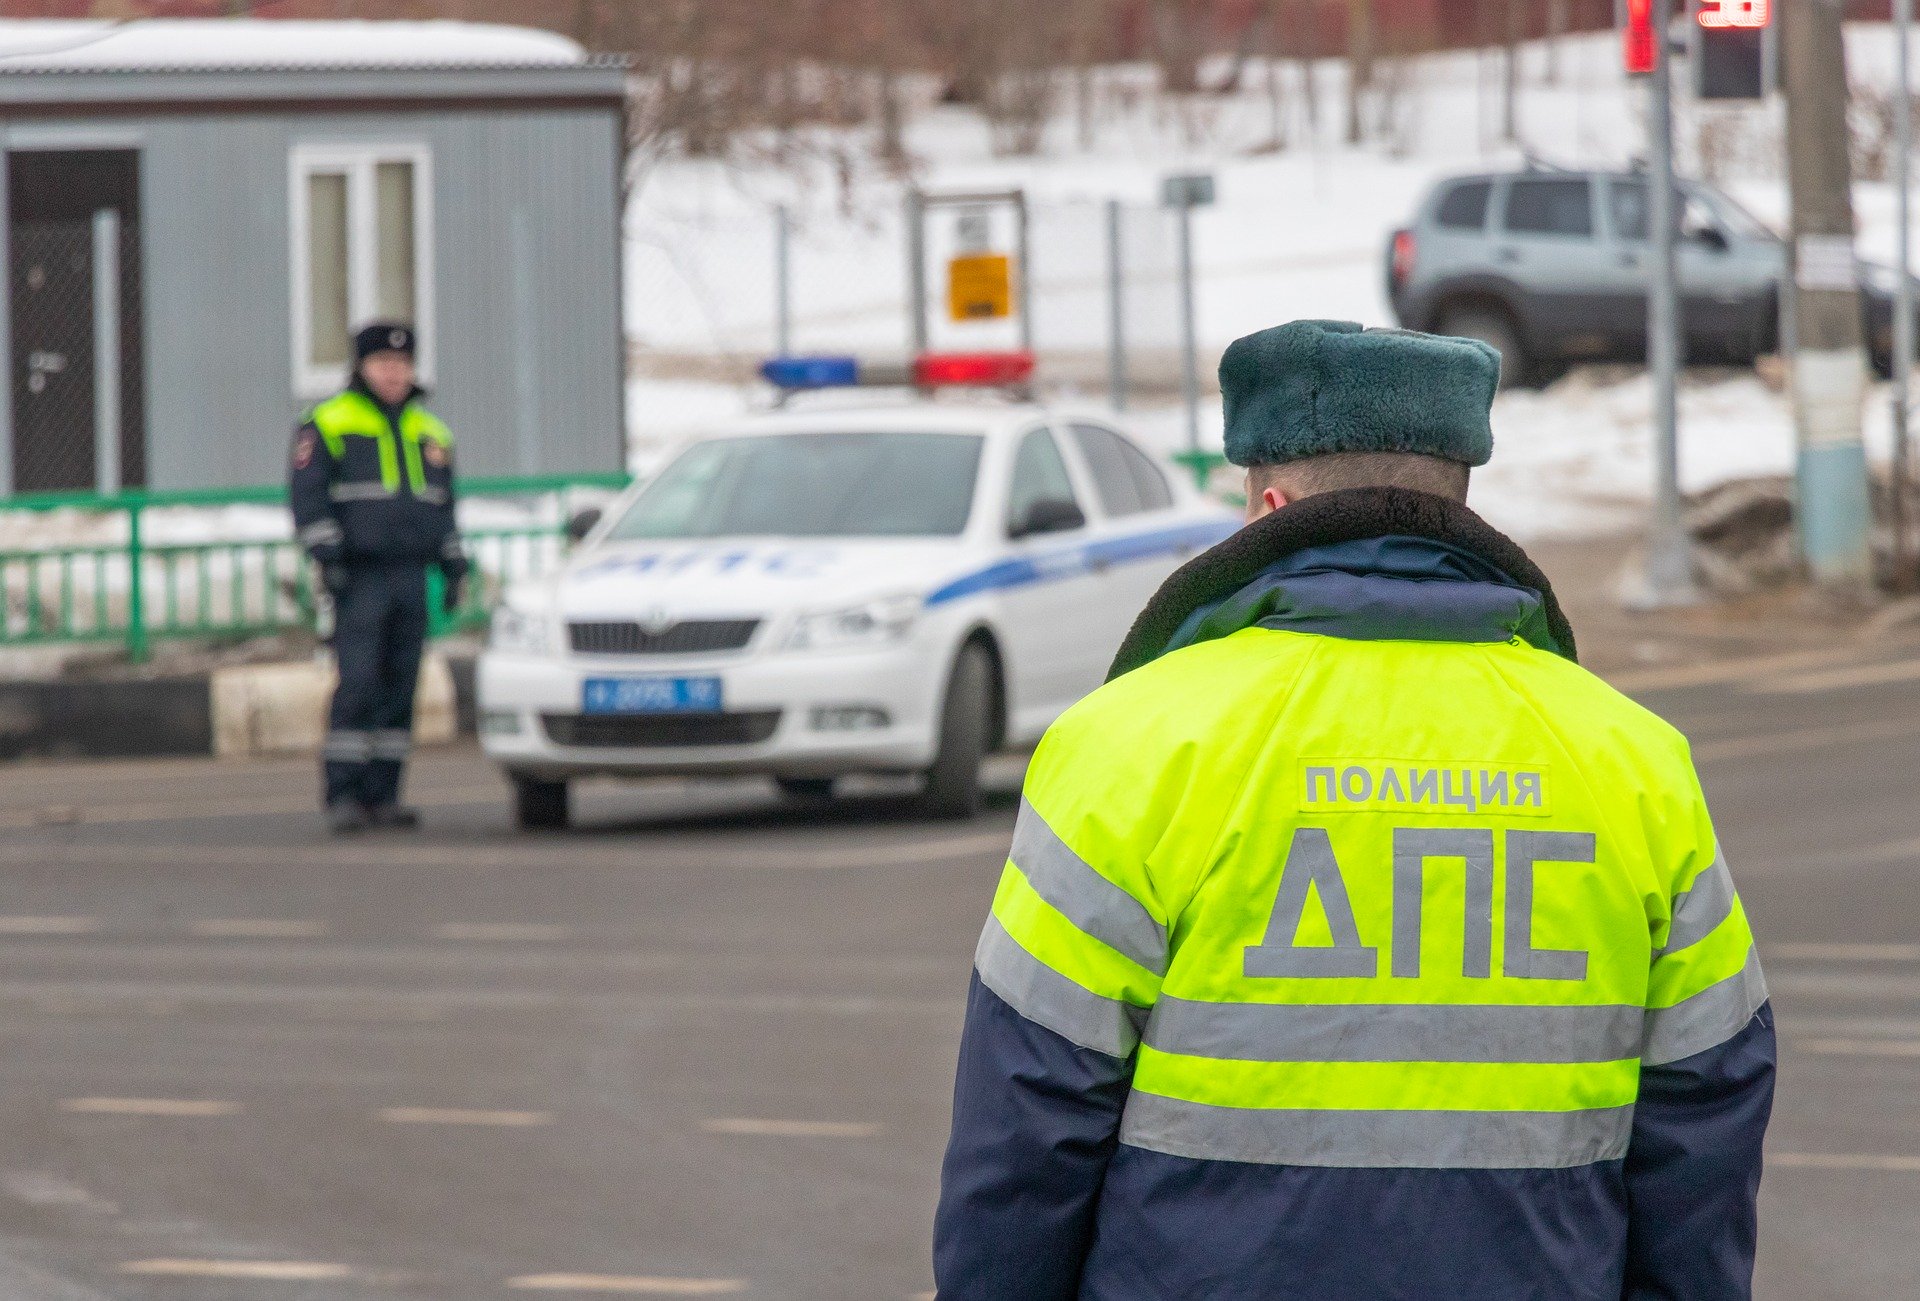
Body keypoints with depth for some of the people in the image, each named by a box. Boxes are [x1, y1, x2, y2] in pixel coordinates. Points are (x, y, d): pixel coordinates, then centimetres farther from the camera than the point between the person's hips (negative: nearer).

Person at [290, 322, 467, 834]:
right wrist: (327, 556, -17)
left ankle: (382, 794, 6)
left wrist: (454, 568, 15)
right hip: (359, 579, -6)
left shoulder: (429, 432, 17)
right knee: (357, 684, -14)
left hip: (410, 578, 6)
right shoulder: (328, 424, 0)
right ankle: (342, 796, -13)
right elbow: (308, 498, -7)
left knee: (400, 689, 2)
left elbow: (443, 508, 23)